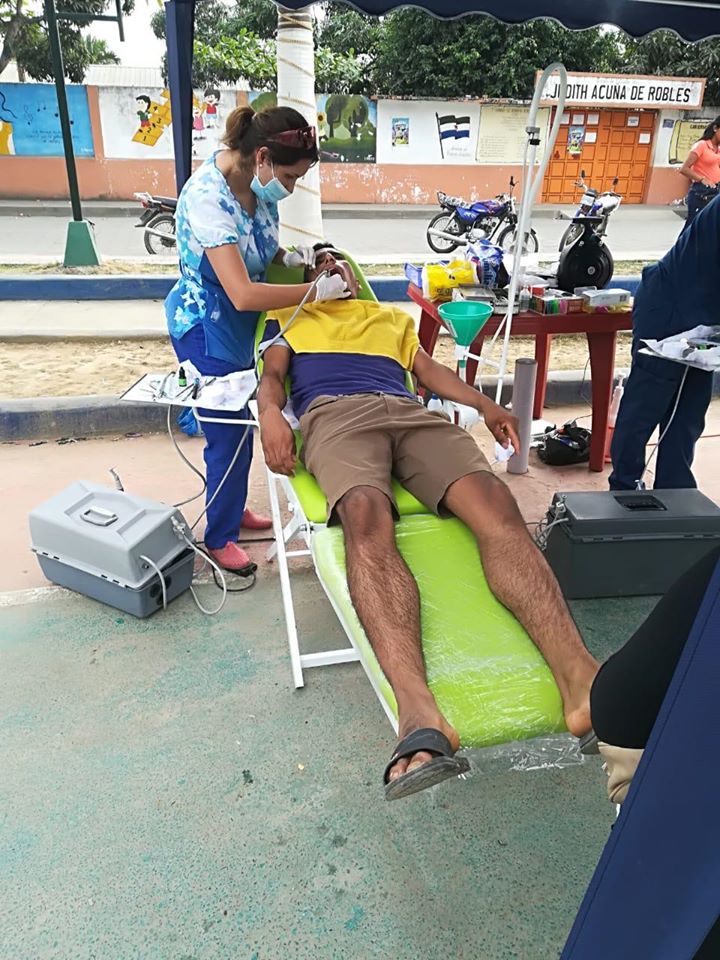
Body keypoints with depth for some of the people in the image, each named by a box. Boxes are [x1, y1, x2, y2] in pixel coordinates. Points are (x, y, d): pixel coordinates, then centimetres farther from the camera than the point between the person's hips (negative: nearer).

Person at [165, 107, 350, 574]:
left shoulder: (258, 182, -5)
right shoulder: (207, 197, -30)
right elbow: (243, 294, -37)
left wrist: (291, 256, -8)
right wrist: (320, 290, -30)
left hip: (241, 323, 8)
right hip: (208, 327, -8)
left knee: (240, 423, 19)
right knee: (229, 432, 1)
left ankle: (233, 507, 41)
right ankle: (220, 537, 21)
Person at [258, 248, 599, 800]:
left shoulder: (392, 316, 42)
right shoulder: (289, 317, 35)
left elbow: (429, 369, 29)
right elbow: (272, 374, 18)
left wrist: (486, 404, 11)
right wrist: (271, 414, -7)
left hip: (410, 412, 3)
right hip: (333, 414, -2)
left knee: (494, 501, -30)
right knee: (366, 516, -38)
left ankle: (579, 677, -47)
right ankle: (420, 715, -57)